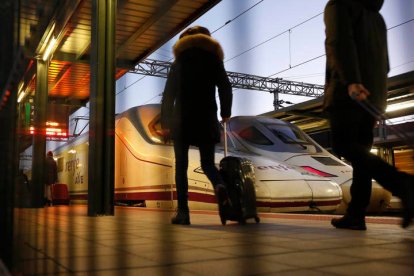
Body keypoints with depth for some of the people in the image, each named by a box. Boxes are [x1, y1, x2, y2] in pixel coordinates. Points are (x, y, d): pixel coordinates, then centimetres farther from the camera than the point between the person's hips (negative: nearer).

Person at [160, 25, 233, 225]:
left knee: (181, 165, 2)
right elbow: (225, 88, 5)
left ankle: (183, 211, -5)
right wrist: (225, 113, 19)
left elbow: (168, 94, 4)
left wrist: (165, 122, 5)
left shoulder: (179, 61, 10)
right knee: (207, 162, 9)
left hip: (182, 120, -1)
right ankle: (219, 184, -24)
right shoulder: (214, 58, 10)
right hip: (207, 119, 1)